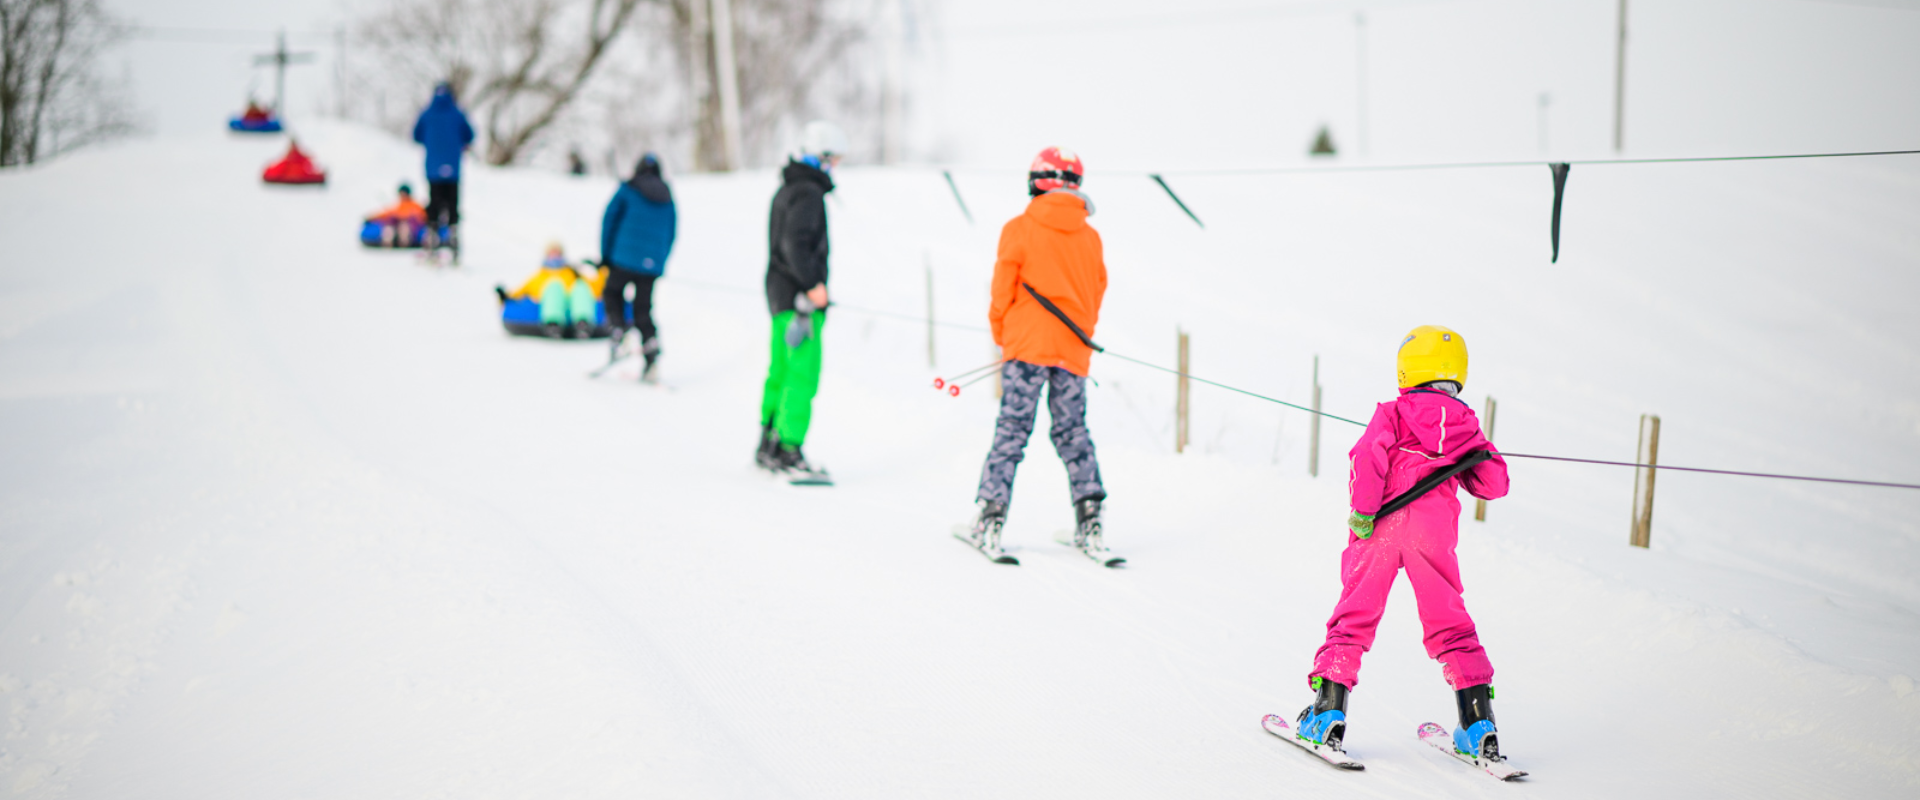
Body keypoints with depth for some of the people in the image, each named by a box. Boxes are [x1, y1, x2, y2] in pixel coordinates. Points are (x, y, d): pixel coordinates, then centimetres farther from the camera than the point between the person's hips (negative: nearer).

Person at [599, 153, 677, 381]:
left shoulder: (627, 191, 2)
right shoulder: (667, 199, 13)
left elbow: (610, 220, -2)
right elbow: (671, 233, 13)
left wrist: (605, 254, 3)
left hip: (625, 257, -3)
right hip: (652, 264, 3)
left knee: (612, 292, 16)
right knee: (643, 308, 9)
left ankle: (619, 330, -7)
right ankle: (651, 346, -8)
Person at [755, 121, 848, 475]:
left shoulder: (787, 190, 18)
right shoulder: (808, 193, -14)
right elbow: (794, 243, -24)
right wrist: (812, 283, -22)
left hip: (780, 291, 11)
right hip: (800, 299, -11)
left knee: (781, 372, 15)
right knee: (803, 375, -10)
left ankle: (768, 446, 21)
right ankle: (788, 450, -11)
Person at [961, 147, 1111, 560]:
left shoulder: (1019, 229, -4)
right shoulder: (1089, 236, 7)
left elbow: (1003, 287, -3)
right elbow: (1097, 292, 15)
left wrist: (1001, 332, 13)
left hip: (1027, 344, -3)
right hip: (1073, 351, 3)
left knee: (1012, 430, -2)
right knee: (1072, 432, 11)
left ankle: (991, 517, -5)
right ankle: (1089, 521, 4)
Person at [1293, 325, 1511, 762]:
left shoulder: (1394, 414, 1)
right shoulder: (1465, 423, 9)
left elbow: (1368, 456, -16)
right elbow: (1493, 484, 10)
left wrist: (1363, 510, -13)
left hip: (1381, 528, -2)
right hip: (1434, 530, 2)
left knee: (1355, 615, 5)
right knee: (1449, 624, 11)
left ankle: (1328, 713, -1)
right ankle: (1478, 724, 5)